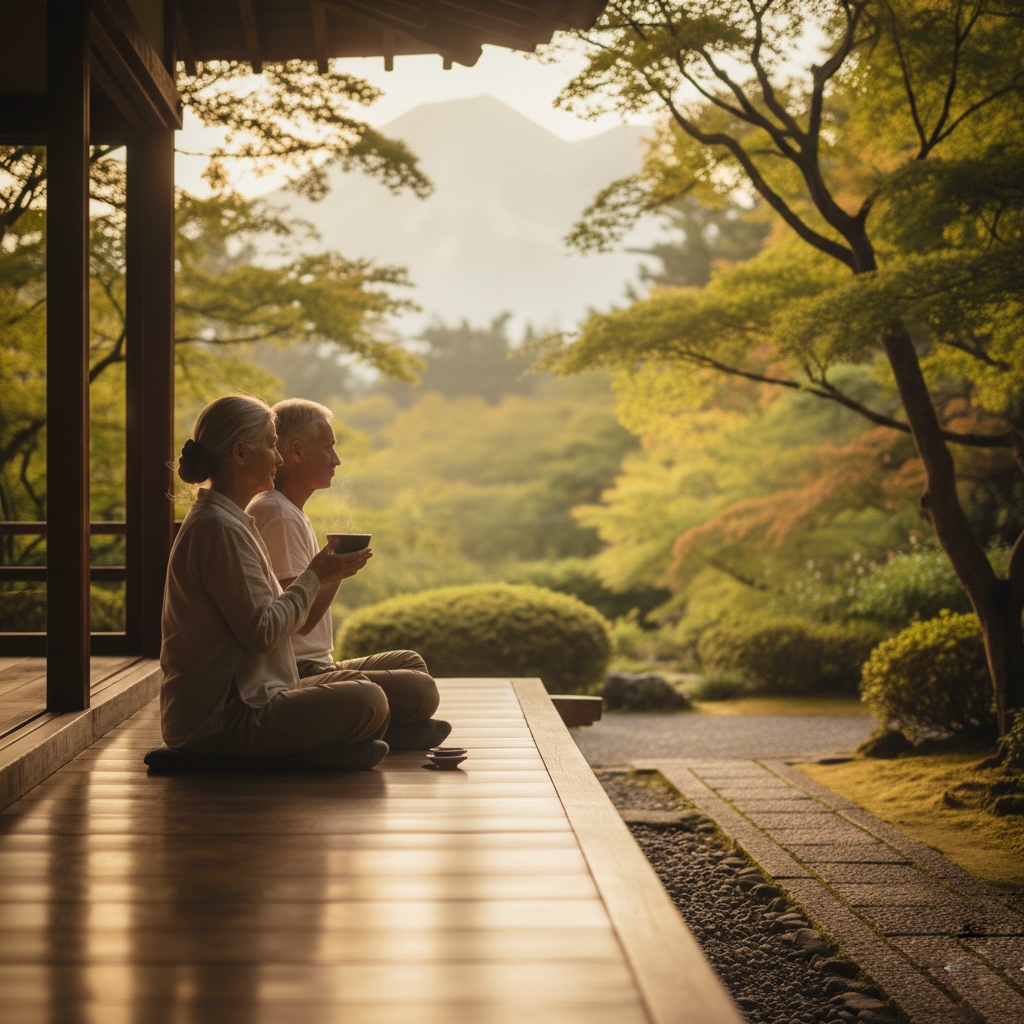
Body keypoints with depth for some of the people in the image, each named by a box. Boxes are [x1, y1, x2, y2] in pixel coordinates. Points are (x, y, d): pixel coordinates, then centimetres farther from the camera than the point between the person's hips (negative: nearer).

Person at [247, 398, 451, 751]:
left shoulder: (290, 511, 20)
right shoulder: (278, 515, -14)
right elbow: (299, 618, -21)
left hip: (313, 667, 11)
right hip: (297, 677, -11)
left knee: (410, 663, 22)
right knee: (421, 691, -18)